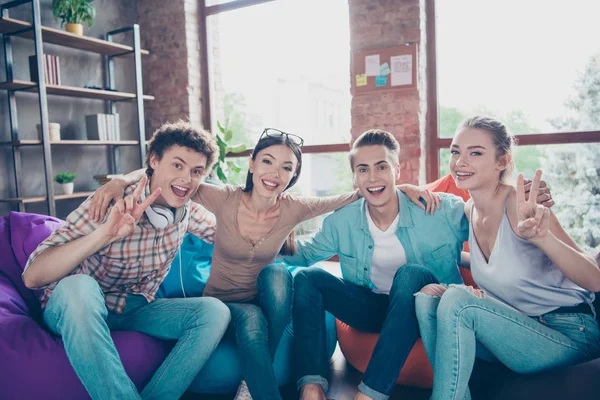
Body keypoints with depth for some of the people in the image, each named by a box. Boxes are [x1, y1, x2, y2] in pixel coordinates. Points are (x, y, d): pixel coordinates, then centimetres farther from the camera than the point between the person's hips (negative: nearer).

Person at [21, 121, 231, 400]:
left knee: (215, 312, -19)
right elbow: (32, 277, -28)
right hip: (76, 310, -4)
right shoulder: (110, 205, -22)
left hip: (135, 310, 4)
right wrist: (105, 233, -43)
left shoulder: (188, 210, -7)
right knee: (78, 285, -38)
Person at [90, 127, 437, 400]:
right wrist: (122, 181, -28)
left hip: (264, 303, 3)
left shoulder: (292, 209, -11)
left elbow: (350, 198, -6)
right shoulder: (225, 199, -15)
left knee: (276, 273, -31)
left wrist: (396, 187, -18)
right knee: (251, 318, -35)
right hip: (221, 304, -2)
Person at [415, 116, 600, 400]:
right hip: (519, 329, 6)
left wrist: (541, 236, -44)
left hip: (570, 335, -6)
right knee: (427, 296, -13)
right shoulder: (469, 211, 1)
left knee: (455, 299, -28)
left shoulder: (519, 205, -19)